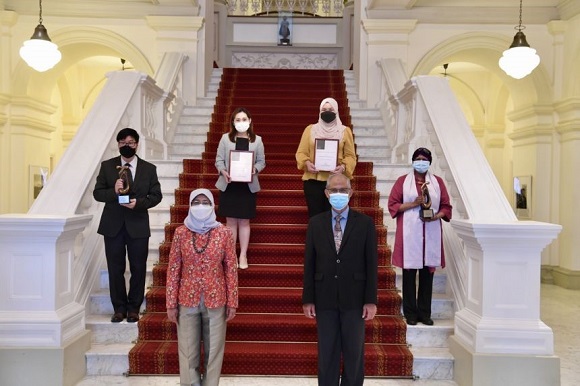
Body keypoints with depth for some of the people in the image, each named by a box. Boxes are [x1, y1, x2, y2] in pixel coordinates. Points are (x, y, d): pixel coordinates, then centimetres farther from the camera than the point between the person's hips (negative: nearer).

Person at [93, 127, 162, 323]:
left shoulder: (149, 169, 4)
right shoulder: (107, 166, 5)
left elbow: (156, 195, 2)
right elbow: (97, 193, 2)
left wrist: (139, 203, -15)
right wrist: (113, 191, -18)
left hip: (138, 226, 0)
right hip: (113, 225, 1)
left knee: (138, 269, 4)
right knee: (115, 269, 6)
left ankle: (134, 308, 18)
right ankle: (119, 308, 19)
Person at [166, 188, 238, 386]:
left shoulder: (224, 233, -4)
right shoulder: (181, 233, -2)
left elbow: (231, 269, -1)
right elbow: (173, 269, 0)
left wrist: (232, 302, -2)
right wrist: (171, 303, -2)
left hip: (216, 301, 0)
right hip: (187, 301, 1)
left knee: (213, 351, 10)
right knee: (188, 352, 9)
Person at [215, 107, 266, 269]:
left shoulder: (257, 140, 6)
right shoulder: (225, 138, 4)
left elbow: (261, 161, 5)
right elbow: (219, 159, 2)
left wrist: (254, 169, -16)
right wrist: (223, 171, -17)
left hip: (248, 185, 0)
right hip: (229, 184, 0)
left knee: (244, 221, 6)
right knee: (231, 221, 5)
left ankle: (243, 255, 14)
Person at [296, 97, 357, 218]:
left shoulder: (345, 131, 9)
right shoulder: (310, 129, 10)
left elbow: (350, 155, 5)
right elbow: (301, 152, 7)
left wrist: (343, 166, -15)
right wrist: (307, 163, -14)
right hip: (313, 180, 1)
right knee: (314, 216, 3)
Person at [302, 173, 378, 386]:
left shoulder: (365, 223, -1)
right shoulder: (315, 223, 3)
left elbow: (371, 264, -3)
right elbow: (309, 263, 3)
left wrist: (371, 300, -7)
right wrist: (308, 298, -1)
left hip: (354, 299, -1)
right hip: (325, 299, 1)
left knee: (354, 353, 10)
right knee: (327, 354, 10)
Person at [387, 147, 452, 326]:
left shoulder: (437, 182, 11)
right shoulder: (403, 181, 5)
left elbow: (446, 206, 9)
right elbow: (392, 205, 0)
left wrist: (436, 216, -11)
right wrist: (413, 204, -12)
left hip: (431, 233, 2)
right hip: (409, 233, -2)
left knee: (427, 273, 4)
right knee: (409, 274, 0)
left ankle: (424, 313, 13)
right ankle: (410, 313, 8)